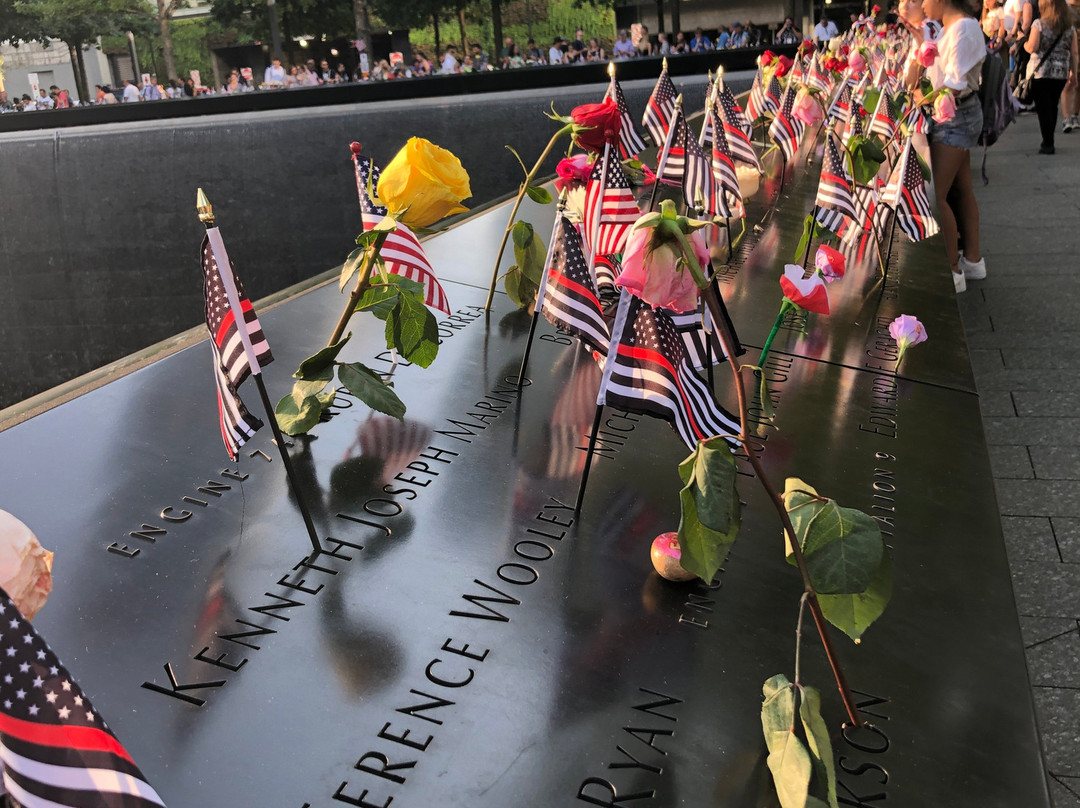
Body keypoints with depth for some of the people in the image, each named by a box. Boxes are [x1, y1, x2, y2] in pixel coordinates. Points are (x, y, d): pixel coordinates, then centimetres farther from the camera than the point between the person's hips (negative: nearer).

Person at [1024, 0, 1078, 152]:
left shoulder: (1039, 24, -7)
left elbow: (1032, 48, -13)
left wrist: (1024, 43, 8)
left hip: (1040, 72, -4)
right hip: (1061, 73, 4)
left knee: (1043, 107, 0)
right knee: (1053, 107, 16)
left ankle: (1048, 144, -2)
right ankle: (1048, 141, 24)